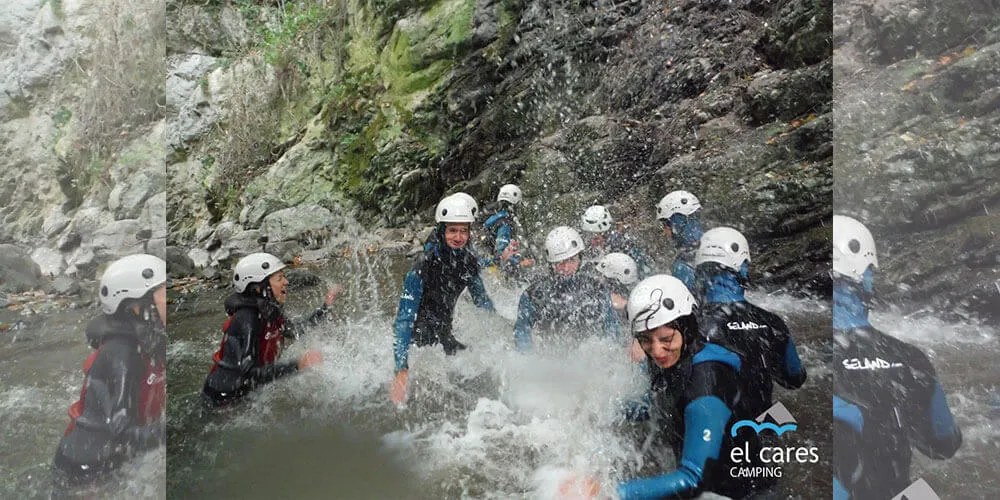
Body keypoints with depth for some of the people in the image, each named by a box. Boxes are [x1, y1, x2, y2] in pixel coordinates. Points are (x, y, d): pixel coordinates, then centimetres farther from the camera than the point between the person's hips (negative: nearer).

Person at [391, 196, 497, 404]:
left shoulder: (469, 262, -8)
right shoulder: (423, 266, -26)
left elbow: (482, 300, 11)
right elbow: (405, 319, -30)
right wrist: (401, 371, -38)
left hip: (444, 333, 6)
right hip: (417, 335, -6)